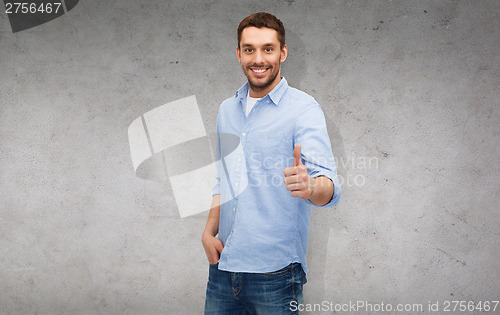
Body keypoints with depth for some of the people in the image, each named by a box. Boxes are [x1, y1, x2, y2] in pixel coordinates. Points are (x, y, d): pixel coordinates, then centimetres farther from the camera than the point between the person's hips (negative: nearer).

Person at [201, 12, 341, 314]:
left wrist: (309, 186, -42)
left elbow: (329, 186, -20)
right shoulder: (227, 109, 10)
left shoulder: (304, 109, -9)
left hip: (275, 271, -5)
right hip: (223, 265, 5)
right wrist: (209, 231, 5)